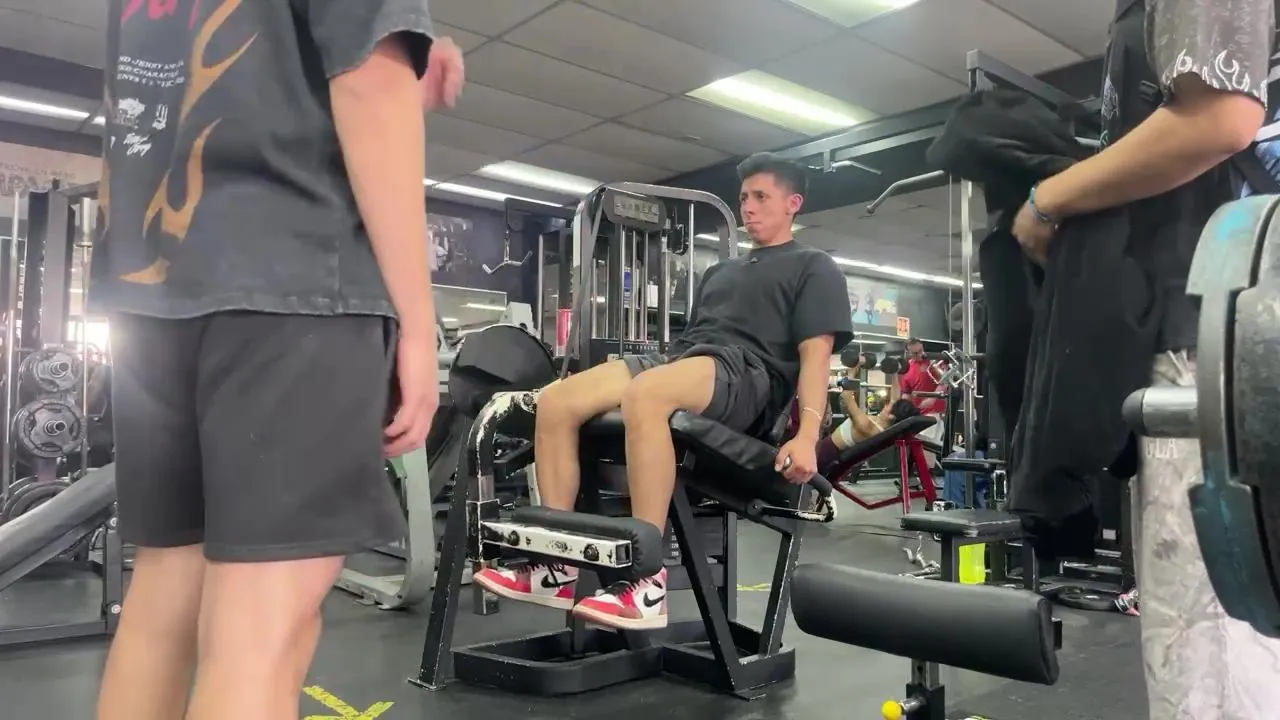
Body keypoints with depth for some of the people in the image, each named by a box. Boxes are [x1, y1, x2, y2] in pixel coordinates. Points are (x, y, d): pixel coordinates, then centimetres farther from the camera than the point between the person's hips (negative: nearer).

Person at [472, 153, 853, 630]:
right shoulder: (721, 271, 34)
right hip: (678, 361, 8)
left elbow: (816, 354, -2)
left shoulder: (814, 269, 13)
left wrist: (807, 436, -16)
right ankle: (559, 566, -14)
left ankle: (647, 582, -37)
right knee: (555, 402, -15)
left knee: (645, 395, -40)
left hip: (745, 373, -7)